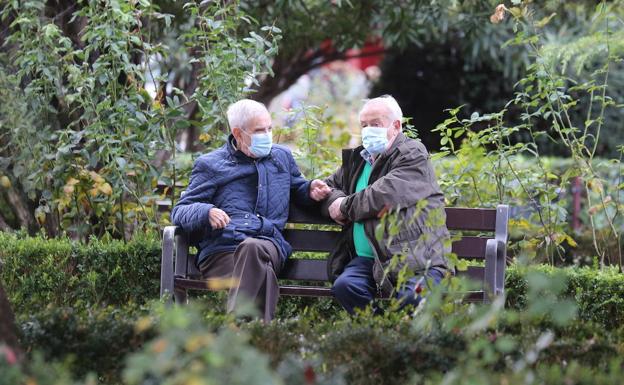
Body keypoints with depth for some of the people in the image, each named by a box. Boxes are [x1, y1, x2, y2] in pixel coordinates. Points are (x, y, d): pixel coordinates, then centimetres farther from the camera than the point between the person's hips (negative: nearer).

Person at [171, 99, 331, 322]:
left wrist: (310, 191, 17)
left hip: (269, 245, 2)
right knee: (263, 273, -39)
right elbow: (179, 212, 11)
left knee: (252, 247, -39)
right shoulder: (210, 165, 16)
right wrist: (207, 212, -13)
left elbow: (297, 190, 44)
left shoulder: (282, 156, 27)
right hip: (221, 250, -2)